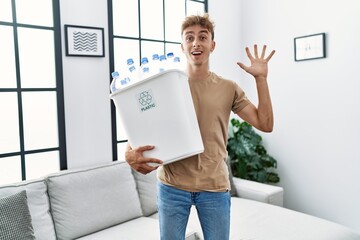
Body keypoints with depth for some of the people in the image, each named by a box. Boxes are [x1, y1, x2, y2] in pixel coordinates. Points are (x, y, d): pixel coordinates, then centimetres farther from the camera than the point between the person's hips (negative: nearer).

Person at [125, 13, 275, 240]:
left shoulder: (228, 89, 3)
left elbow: (265, 124, 0)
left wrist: (261, 78, -5)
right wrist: (130, 154, -20)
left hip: (215, 187, 1)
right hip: (172, 186, 0)